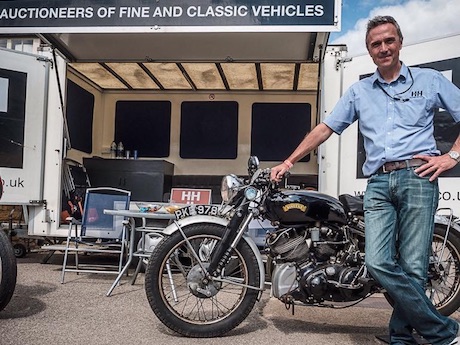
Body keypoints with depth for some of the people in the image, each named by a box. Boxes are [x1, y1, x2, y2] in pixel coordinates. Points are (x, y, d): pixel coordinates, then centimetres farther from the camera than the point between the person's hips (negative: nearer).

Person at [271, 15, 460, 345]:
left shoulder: (430, 80, 14)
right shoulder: (359, 91, 21)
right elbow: (325, 128, 19)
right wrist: (288, 162, 14)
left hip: (417, 176, -2)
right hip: (377, 184, 3)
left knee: (413, 268, -9)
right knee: (378, 263, -13)